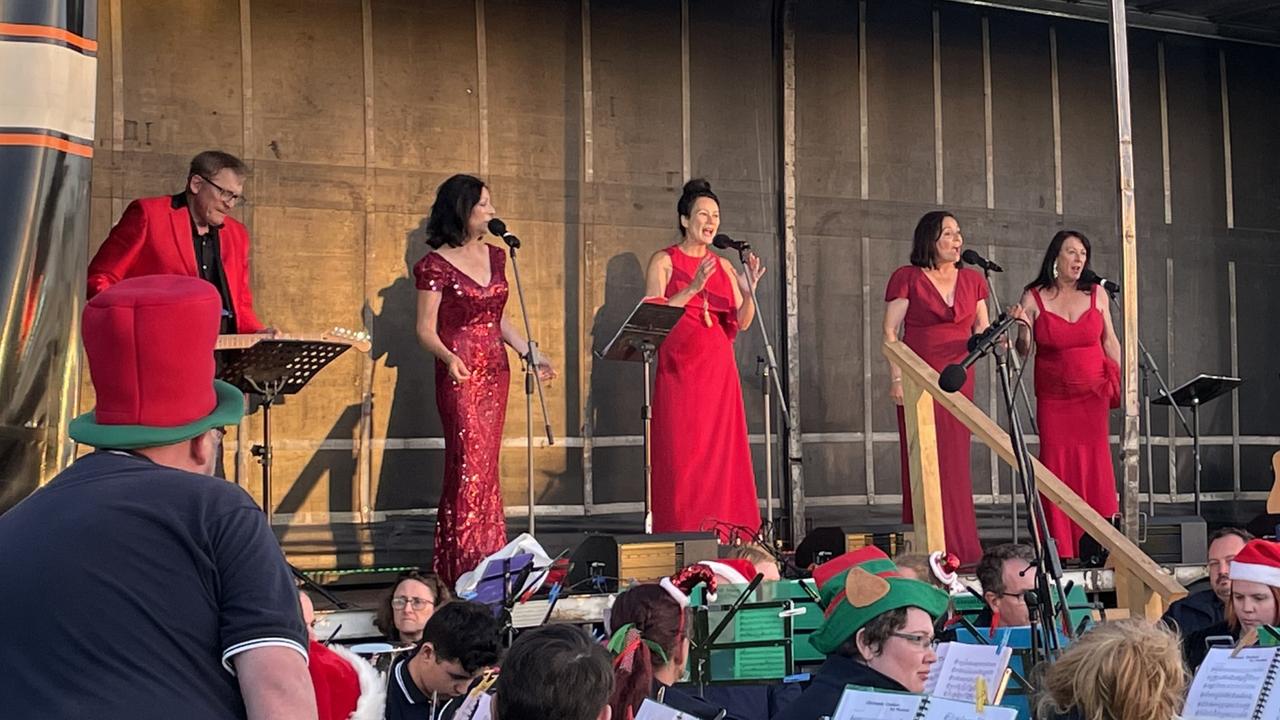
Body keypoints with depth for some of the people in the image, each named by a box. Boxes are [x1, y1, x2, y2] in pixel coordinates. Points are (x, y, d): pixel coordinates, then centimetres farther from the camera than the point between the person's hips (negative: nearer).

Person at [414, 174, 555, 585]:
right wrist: (448, 357, -27)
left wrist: (530, 354, 14)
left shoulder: (494, 256, 13)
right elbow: (426, 329, -9)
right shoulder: (436, 264, -7)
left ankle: (487, 563, 9)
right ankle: (463, 567, -7)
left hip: (495, 372, 6)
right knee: (469, 467, -10)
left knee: (486, 469, 6)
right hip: (460, 375, -6)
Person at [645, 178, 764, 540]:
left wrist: (748, 293, -10)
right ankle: (682, 537, -4)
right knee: (682, 453, -7)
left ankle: (722, 538, 4)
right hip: (680, 370, -4)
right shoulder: (664, 261, 2)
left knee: (721, 451, 1)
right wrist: (693, 288, -19)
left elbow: (741, 323, 9)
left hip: (719, 371, 4)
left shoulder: (723, 266, 14)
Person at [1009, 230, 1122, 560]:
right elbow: (1024, 349, 0)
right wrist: (1021, 327, -19)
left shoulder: (1096, 294, 3)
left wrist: (1122, 381, 7)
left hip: (1093, 392, 1)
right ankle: (1060, 548, 2)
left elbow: (1109, 341, 11)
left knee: (1095, 462, -2)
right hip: (1053, 394, -1)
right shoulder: (1034, 298, -2)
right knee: (1057, 464, -3)